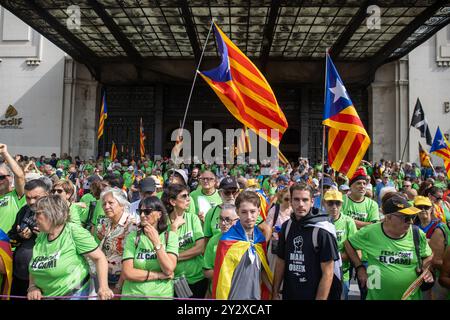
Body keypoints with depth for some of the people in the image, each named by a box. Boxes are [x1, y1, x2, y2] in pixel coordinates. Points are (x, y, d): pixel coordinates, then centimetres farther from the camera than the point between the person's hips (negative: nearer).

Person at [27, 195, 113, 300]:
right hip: (46, 295, 6)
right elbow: (34, 267, 12)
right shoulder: (41, 237, 1)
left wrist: (103, 287, -27)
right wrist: (32, 287, -5)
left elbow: (99, 258, -19)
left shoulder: (74, 232, -19)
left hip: (75, 293, -6)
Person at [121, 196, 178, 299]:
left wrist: (156, 241, -21)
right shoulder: (133, 236, -5)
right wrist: (159, 275, -15)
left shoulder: (170, 236, -6)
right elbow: (127, 273, -14)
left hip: (162, 294, 0)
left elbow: (169, 270, -17)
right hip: (133, 294, 0)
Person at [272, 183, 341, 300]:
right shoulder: (286, 227, -1)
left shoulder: (322, 230, -16)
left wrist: (320, 299, -17)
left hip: (314, 295, -4)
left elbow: (327, 273, -16)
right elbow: (280, 261, 6)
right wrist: (275, 293, 4)